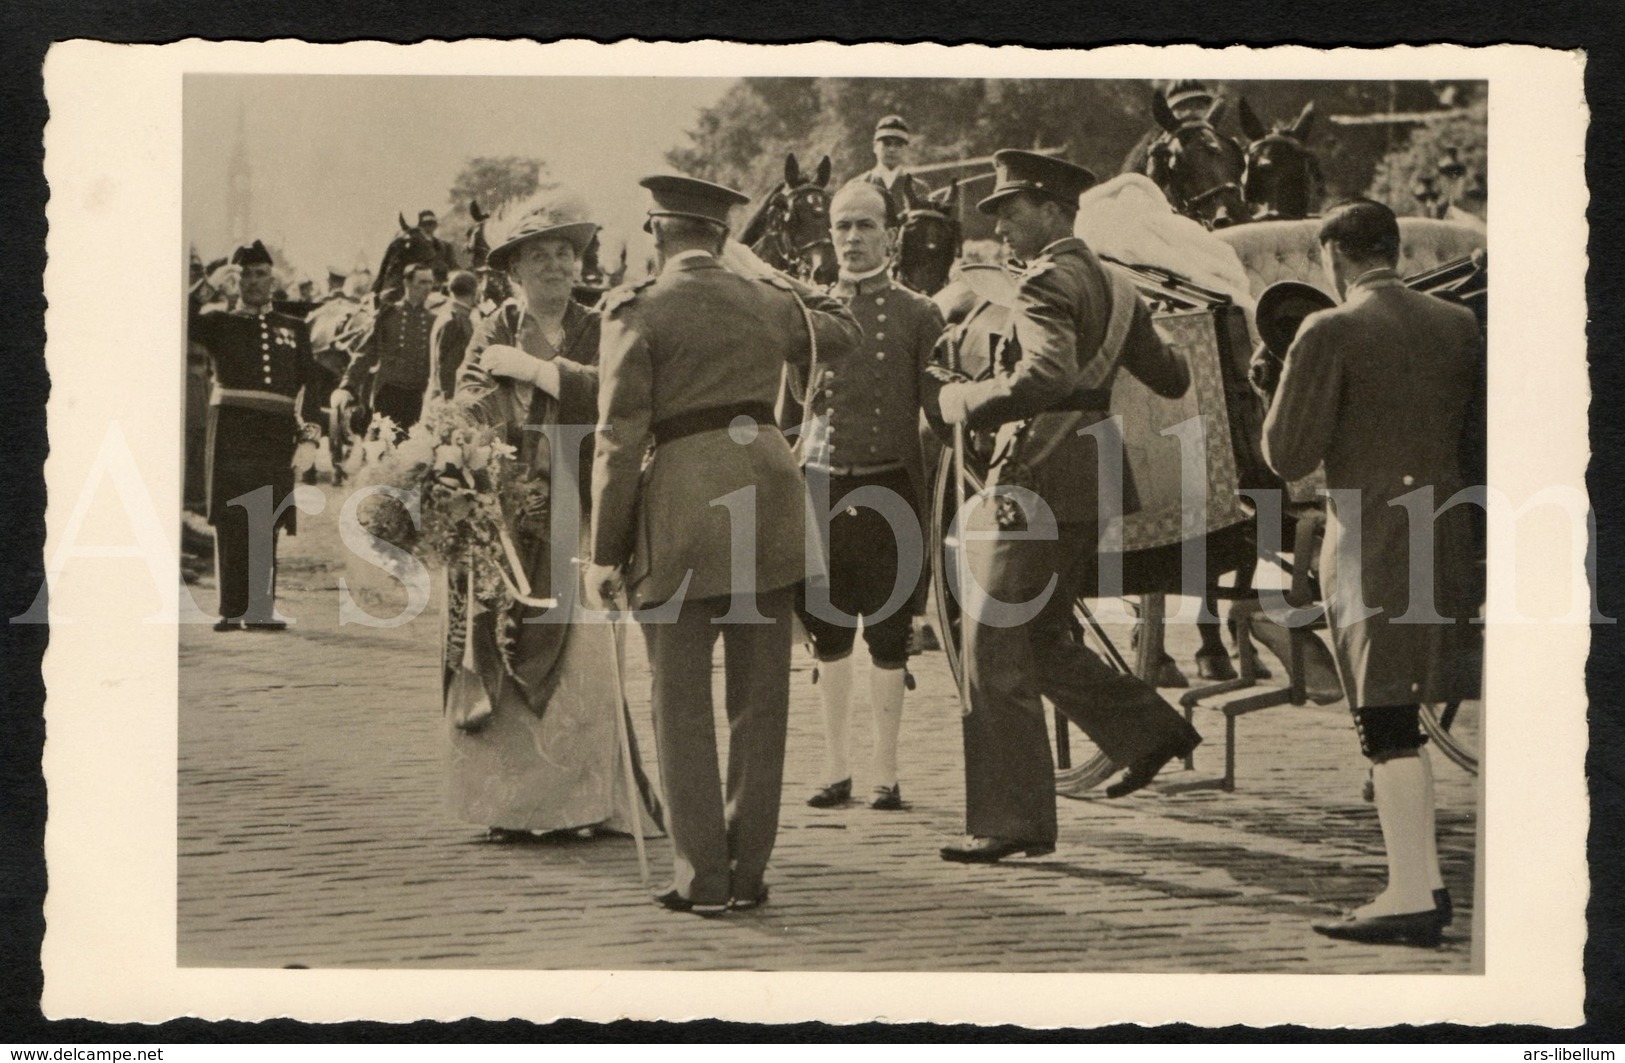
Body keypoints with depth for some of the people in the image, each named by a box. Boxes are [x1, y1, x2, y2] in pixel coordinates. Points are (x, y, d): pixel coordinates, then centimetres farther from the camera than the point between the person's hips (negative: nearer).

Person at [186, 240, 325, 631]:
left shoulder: (293, 329, 19)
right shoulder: (219, 323, 12)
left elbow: (312, 379, 21)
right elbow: (182, 323, -6)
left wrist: (311, 424, 12)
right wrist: (209, 287, -8)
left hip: (277, 433, 2)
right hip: (232, 428, -2)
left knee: (267, 524, 3)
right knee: (230, 521, -5)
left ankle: (260, 608, 8)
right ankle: (231, 609, -2)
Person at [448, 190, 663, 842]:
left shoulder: (595, 332, 11)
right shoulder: (494, 334, 8)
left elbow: (606, 393, -10)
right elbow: (468, 410, -6)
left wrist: (529, 366, -8)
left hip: (574, 519, 0)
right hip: (505, 515, 0)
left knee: (580, 653, -7)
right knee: (505, 658, -3)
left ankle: (578, 800, 0)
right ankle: (509, 804, 3)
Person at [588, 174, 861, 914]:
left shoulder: (638, 312, -3)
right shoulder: (765, 302, 11)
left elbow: (620, 440, -7)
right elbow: (842, 333, 33)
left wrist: (606, 552, -2)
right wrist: (764, 270, 34)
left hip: (684, 500, -4)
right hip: (771, 495, 4)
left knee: (683, 701, 4)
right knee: (761, 697, 9)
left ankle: (702, 877, 4)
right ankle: (749, 871, 13)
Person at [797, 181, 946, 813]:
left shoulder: (918, 315, 1)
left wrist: (933, 499, -4)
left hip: (889, 488, -3)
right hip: (820, 487, 3)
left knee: (887, 635, 1)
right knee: (827, 633, 7)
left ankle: (885, 771, 10)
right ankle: (835, 768, 17)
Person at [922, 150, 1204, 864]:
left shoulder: (1048, 282, -14)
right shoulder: (1112, 285, 13)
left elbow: (1047, 376, -31)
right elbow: (1170, 379, 20)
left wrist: (957, 399, -21)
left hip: (1038, 480, -9)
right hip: (1088, 481, 9)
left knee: (995, 654, -3)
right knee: (1040, 639, 22)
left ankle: (1011, 821, 1)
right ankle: (1151, 731, 23)